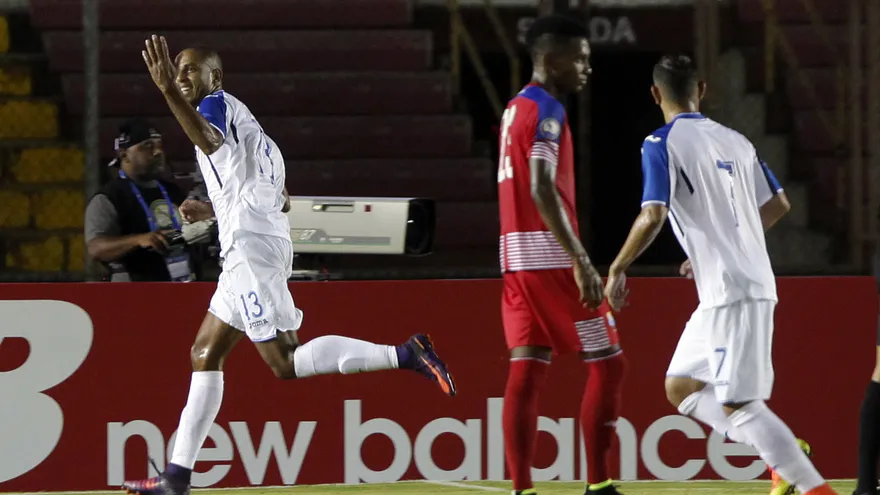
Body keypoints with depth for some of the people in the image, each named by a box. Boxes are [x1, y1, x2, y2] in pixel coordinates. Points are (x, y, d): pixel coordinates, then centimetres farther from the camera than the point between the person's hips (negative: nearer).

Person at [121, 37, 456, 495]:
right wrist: (213, 209, 36)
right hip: (248, 249, 10)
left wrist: (169, 92, -41)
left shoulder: (217, 104, -2)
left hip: (252, 246, -10)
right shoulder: (243, 119, 27)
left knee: (284, 361, -17)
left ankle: (405, 355, -26)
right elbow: (278, 197, 31)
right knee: (205, 354, 13)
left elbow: (209, 141, -29)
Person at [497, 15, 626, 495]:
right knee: (607, 363, -2)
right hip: (549, 255, -9)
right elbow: (543, 191, -22)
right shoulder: (546, 110, -12)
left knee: (526, 371, 4)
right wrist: (581, 262, -26)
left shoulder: (515, 108, 17)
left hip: (517, 254, 9)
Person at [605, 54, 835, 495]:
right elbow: (778, 205, 20)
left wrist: (617, 269, -6)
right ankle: (785, 456, 6)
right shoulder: (735, 142, 14)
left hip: (728, 293, -8)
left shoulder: (661, 144, -7)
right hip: (752, 283, 8)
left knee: (737, 404, -8)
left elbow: (653, 216, -18)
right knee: (680, 386, 16)